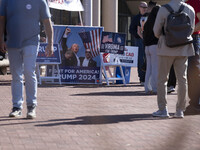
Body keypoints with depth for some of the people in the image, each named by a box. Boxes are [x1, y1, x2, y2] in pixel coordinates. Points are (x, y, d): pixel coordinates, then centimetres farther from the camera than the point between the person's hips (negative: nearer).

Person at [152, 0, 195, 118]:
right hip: (183, 48, 3)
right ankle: (180, 110, 8)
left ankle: (163, 109, 4)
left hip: (167, 48, -3)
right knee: (182, 79, 7)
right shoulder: (190, 10, -2)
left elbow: (156, 30, -4)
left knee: (162, 79, 6)